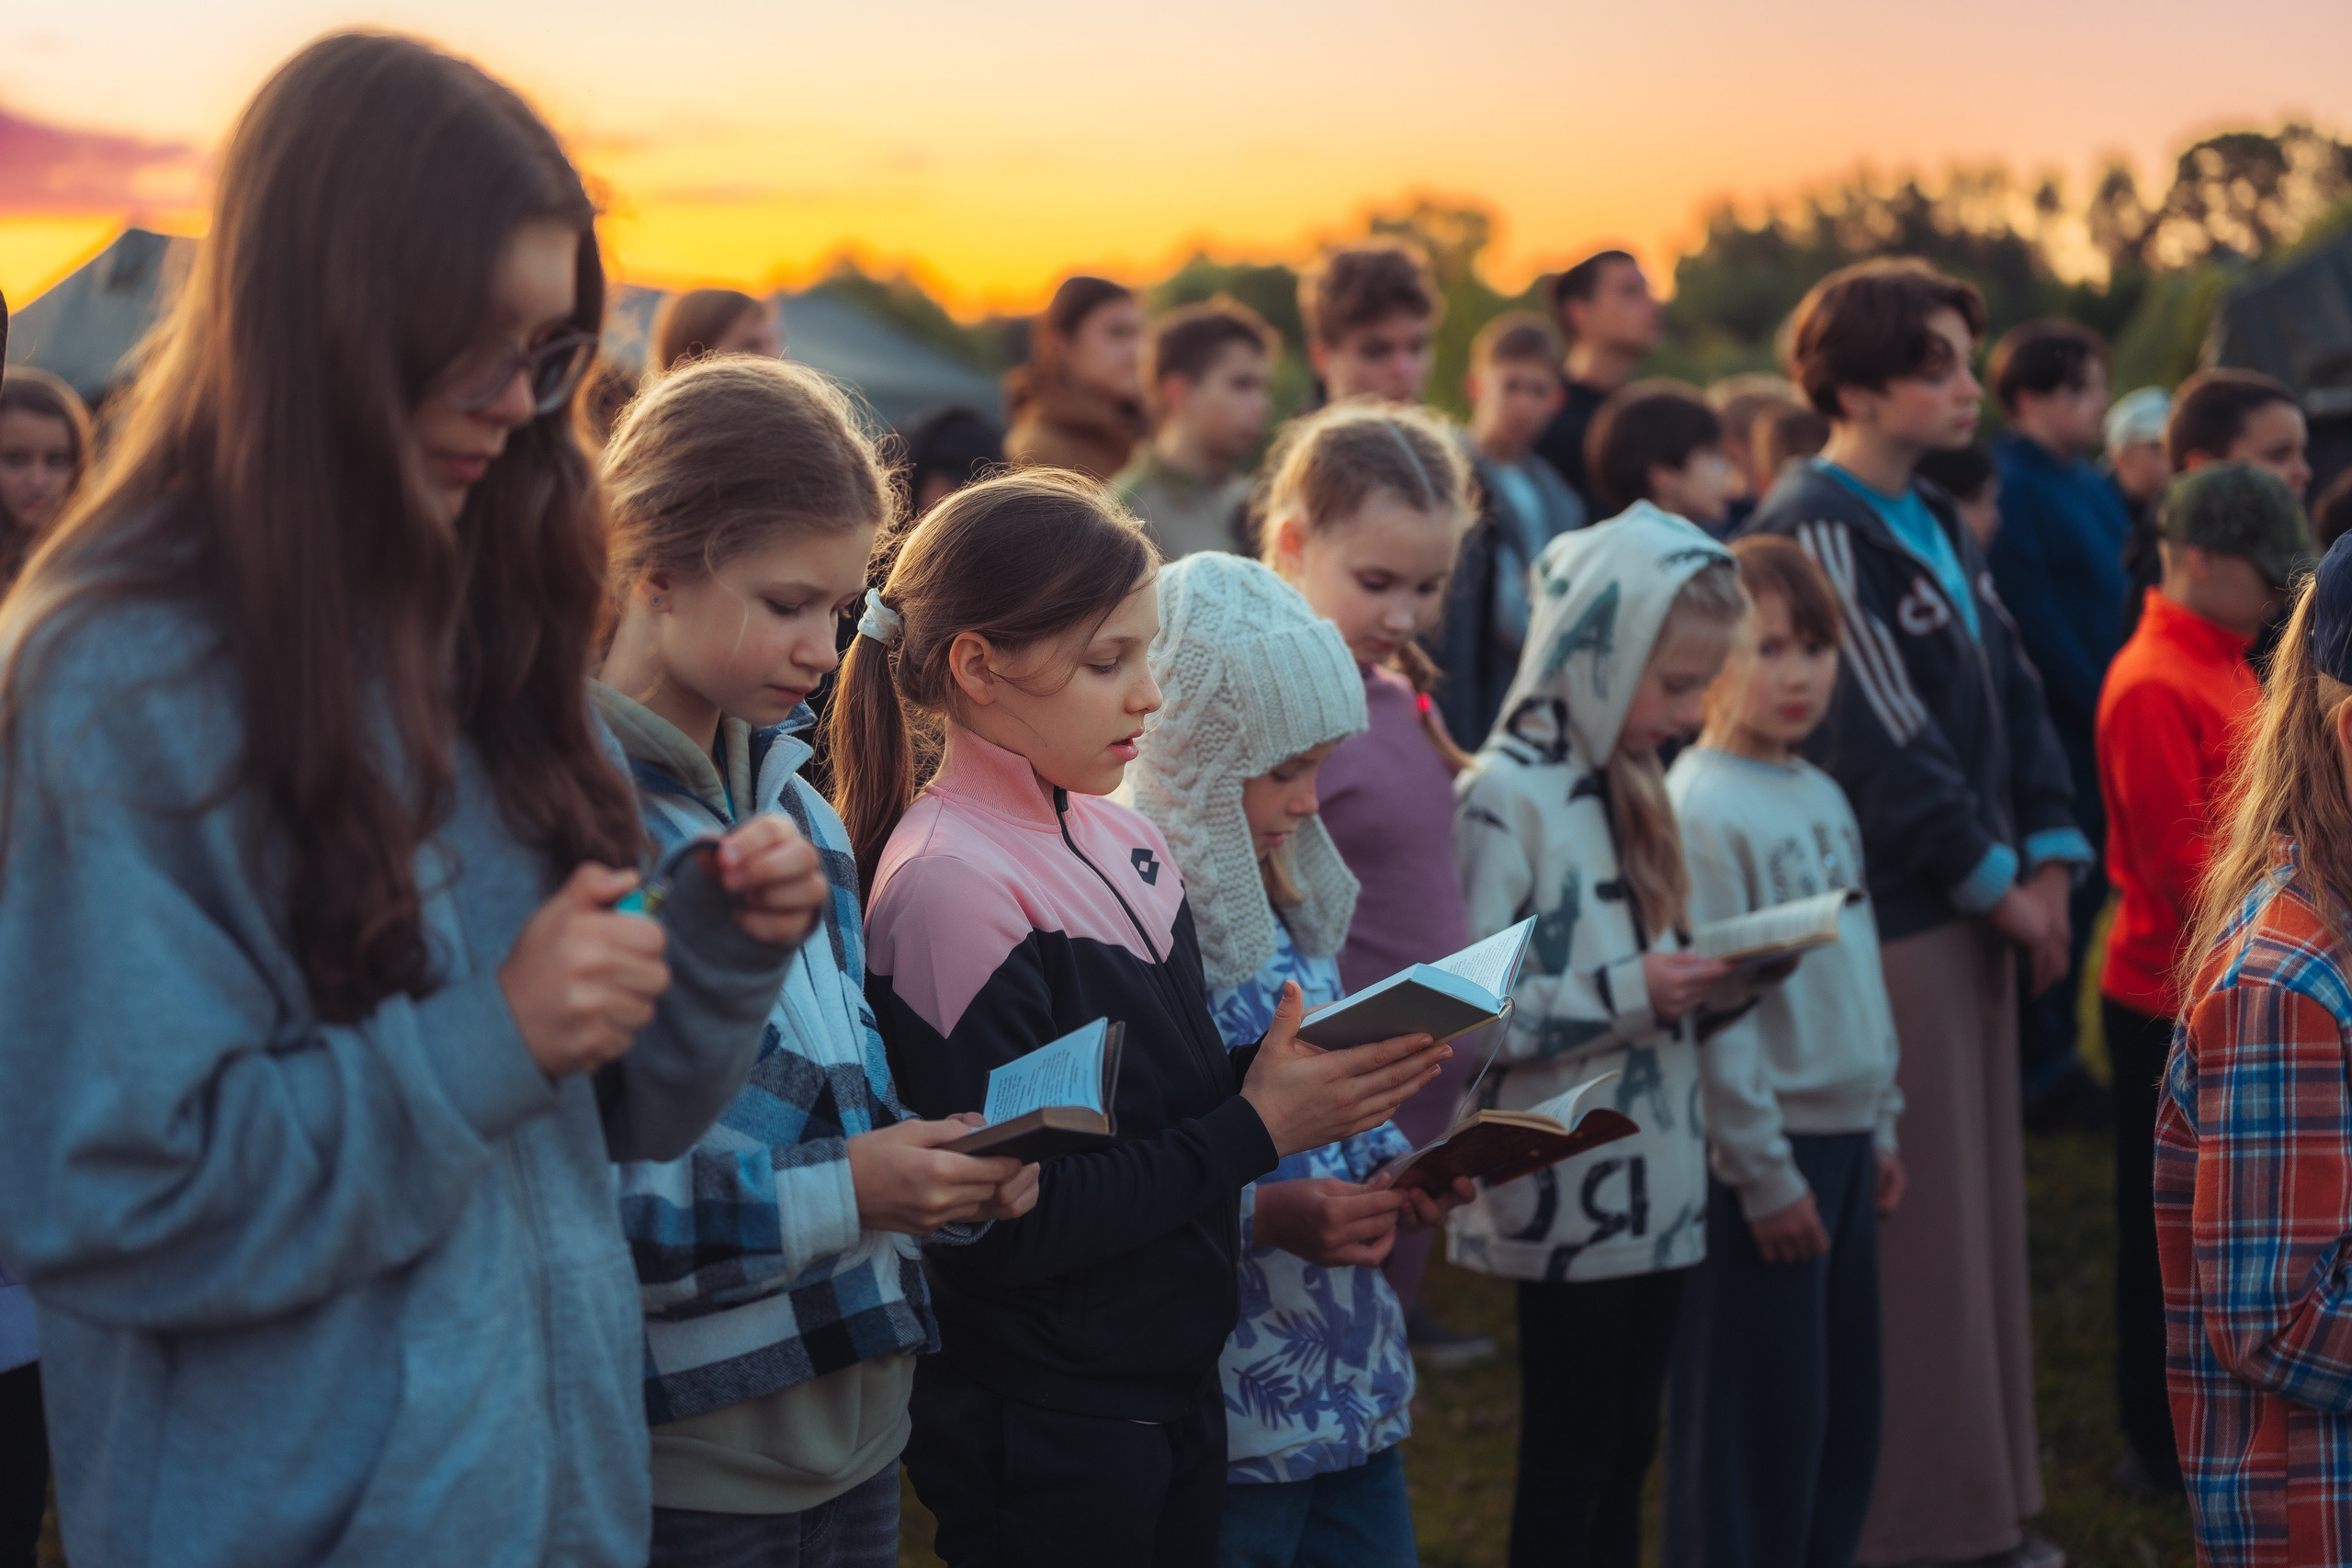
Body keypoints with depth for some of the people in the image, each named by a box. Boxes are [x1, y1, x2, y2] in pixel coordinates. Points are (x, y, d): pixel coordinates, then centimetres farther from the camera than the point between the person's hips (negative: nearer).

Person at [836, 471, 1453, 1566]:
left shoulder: (1123, 842, 7)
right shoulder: (948, 885, -19)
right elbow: (1005, 1226, -22)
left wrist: (1292, 1076, -6)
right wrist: (1256, 1128, -18)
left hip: (1176, 1388, 8)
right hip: (1043, 1435, -8)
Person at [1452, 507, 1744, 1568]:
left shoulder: (1630, 783, 11)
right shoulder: (1507, 794, -15)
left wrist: (1698, 978, 2)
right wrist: (1633, 993, -20)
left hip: (1655, 1183, 8)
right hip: (1565, 1199, -8)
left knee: (1625, 1448, 15)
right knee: (1567, 1459, 2)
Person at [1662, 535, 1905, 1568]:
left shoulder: (1824, 797, 11)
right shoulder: (1702, 804, -15)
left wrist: (1881, 1127, 17)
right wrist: (1764, 1171, -16)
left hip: (1844, 1135, 8)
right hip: (1766, 1147, -8)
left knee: (1845, 1401, 14)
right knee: (1758, 1414, 0)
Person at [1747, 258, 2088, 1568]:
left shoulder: (1940, 529, 17)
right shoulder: (1817, 530, -12)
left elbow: (2015, 698, 15)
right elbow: (1881, 738, -17)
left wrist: (2049, 855, 2)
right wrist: (1995, 879, -11)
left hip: (1976, 914, 9)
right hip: (1888, 920, -9)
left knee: (1984, 1204, 13)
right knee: (1911, 1226, -4)